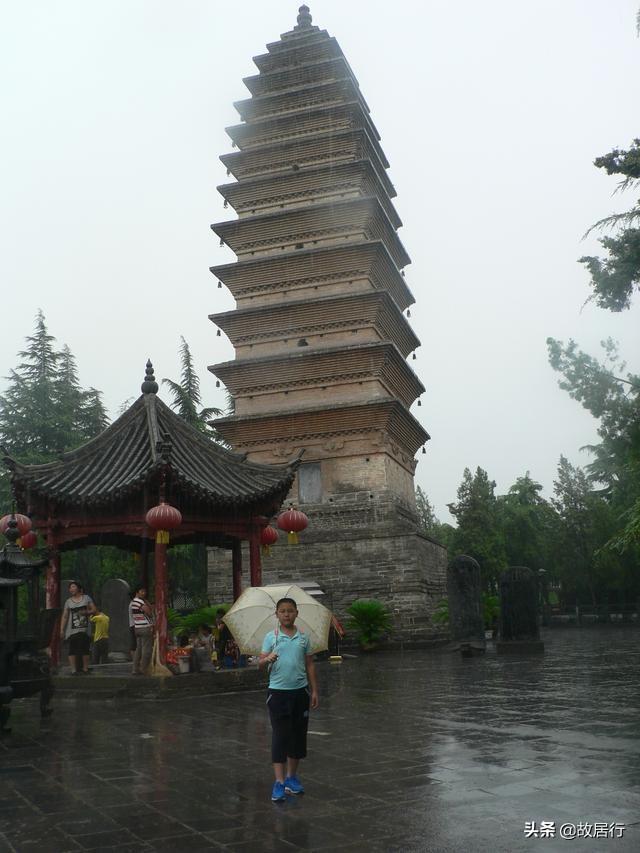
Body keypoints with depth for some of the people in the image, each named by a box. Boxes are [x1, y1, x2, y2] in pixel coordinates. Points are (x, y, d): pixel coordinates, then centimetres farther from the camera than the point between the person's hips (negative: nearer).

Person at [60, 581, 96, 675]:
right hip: (72, 630, 0)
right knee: (73, 650, -7)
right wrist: (62, 630, -1)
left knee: (84, 649, 0)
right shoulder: (68, 601, 8)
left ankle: (85, 669, 6)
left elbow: (94, 610, 9)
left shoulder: (86, 598, 9)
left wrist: (86, 612, -10)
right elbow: (64, 617, 6)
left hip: (84, 629, 0)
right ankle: (74, 670, -6)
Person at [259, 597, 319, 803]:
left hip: (300, 691, 3)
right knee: (279, 735, -4)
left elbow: (310, 665, 9)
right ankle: (279, 782, -1)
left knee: (298, 735, 10)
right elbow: (260, 662, -8)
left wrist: (314, 690, 7)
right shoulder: (271, 637, -2)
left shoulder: (303, 637, 4)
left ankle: (292, 777, 25)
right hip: (278, 691, -3)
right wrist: (268, 659, -30)